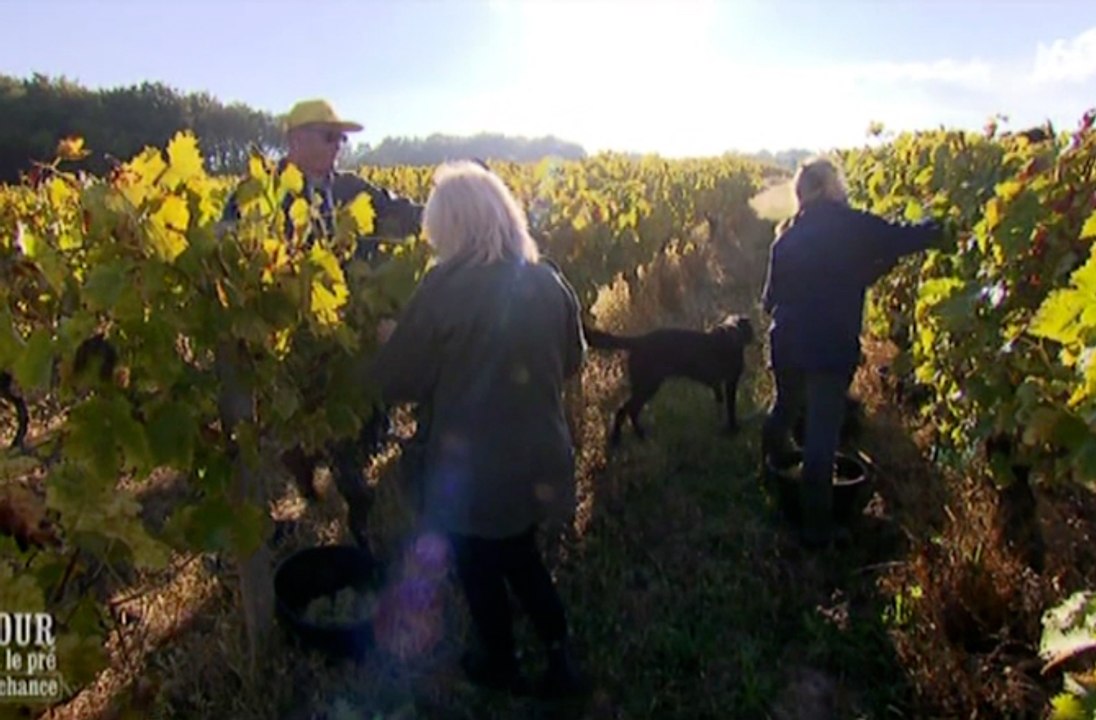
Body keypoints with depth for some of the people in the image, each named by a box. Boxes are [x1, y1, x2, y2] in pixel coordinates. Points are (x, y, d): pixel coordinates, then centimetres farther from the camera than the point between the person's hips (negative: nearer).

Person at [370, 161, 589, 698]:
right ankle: (562, 659, 33)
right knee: (521, 556, 29)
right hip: (537, 459, 5)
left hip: (472, 468, -4)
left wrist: (391, 340, 8)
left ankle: (501, 667, 43)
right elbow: (571, 361, 10)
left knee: (479, 569, 22)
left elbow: (396, 383, -12)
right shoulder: (548, 281, -5)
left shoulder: (445, 288, -20)